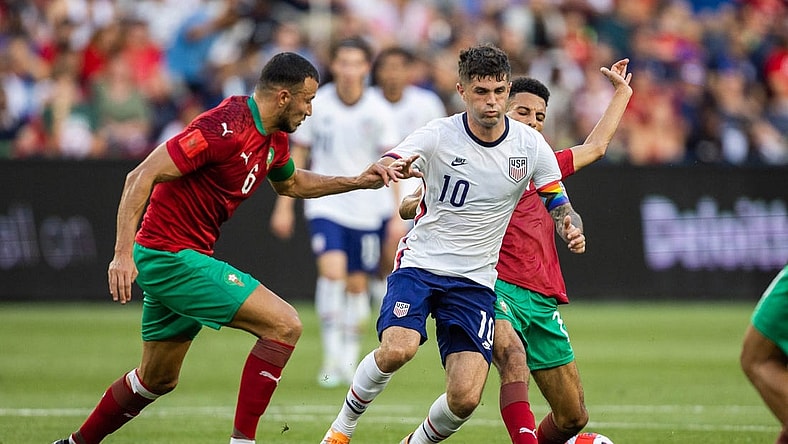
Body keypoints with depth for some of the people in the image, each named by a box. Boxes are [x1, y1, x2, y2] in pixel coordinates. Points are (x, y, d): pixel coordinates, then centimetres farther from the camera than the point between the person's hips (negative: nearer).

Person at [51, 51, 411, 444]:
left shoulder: (273, 139, 8)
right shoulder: (225, 128, -22)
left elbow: (290, 183, 32)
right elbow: (141, 177, -23)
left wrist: (357, 182, 21)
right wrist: (123, 253, -29)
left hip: (178, 259, 10)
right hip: (170, 257, -10)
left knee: (158, 379, 21)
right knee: (284, 324, -14)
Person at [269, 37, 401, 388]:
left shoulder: (378, 111, -7)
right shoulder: (316, 105, -6)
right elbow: (298, 154, 4)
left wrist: (398, 214, -9)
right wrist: (284, 205, 4)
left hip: (368, 208, 1)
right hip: (326, 204, -1)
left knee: (357, 284, 6)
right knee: (332, 269, -21)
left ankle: (350, 359, 22)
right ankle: (331, 357, -17)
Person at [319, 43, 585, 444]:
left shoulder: (530, 145, -2)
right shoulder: (439, 135, -9)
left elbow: (559, 205, 7)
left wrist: (572, 229, -17)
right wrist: (390, 169, -43)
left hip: (475, 280, 2)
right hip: (420, 263, -2)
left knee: (465, 398, -13)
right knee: (397, 349, -30)